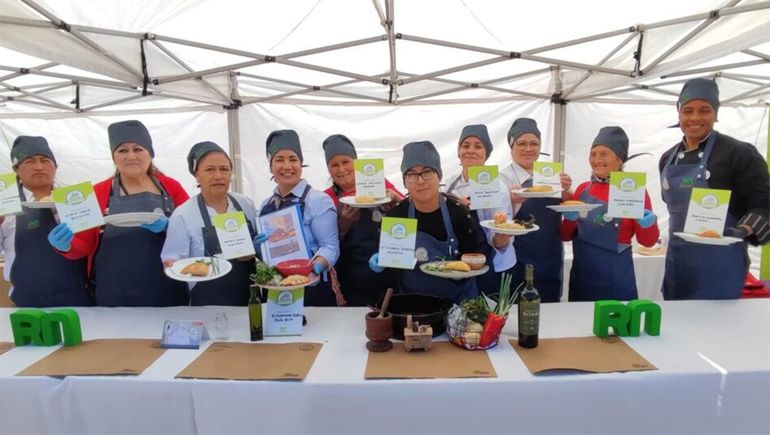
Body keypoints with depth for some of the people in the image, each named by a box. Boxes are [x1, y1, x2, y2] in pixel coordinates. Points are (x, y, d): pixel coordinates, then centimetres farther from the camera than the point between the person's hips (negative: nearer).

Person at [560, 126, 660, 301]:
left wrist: (647, 224, -23)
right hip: (581, 276, 4)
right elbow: (566, 235, 7)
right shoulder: (583, 189, 3)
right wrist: (570, 219, -12)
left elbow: (647, 241, -3)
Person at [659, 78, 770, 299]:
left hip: (720, 262, -6)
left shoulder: (740, 153, -9)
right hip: (676, 259, 6)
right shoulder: (668, 158, 8)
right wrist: (679, 232, 10)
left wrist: (743, 230, -26)